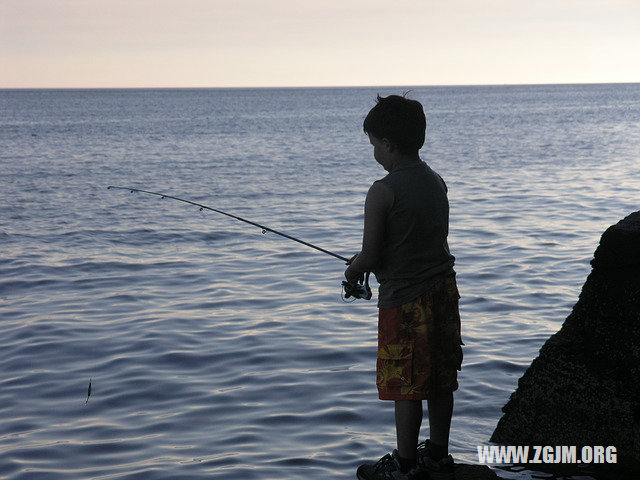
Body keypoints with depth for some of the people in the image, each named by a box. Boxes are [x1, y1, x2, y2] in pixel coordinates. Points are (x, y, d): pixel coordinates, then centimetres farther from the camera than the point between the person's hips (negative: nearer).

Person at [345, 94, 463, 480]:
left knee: (406, 386, 4)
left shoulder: (384, 192, -18)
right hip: (443, 290, 8)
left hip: (405, 300, -8)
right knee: (440, 380, 16)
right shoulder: (437, 182, 7)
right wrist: (368, 262, 19)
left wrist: (354, 270, 7)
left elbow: (370, 256, -16)